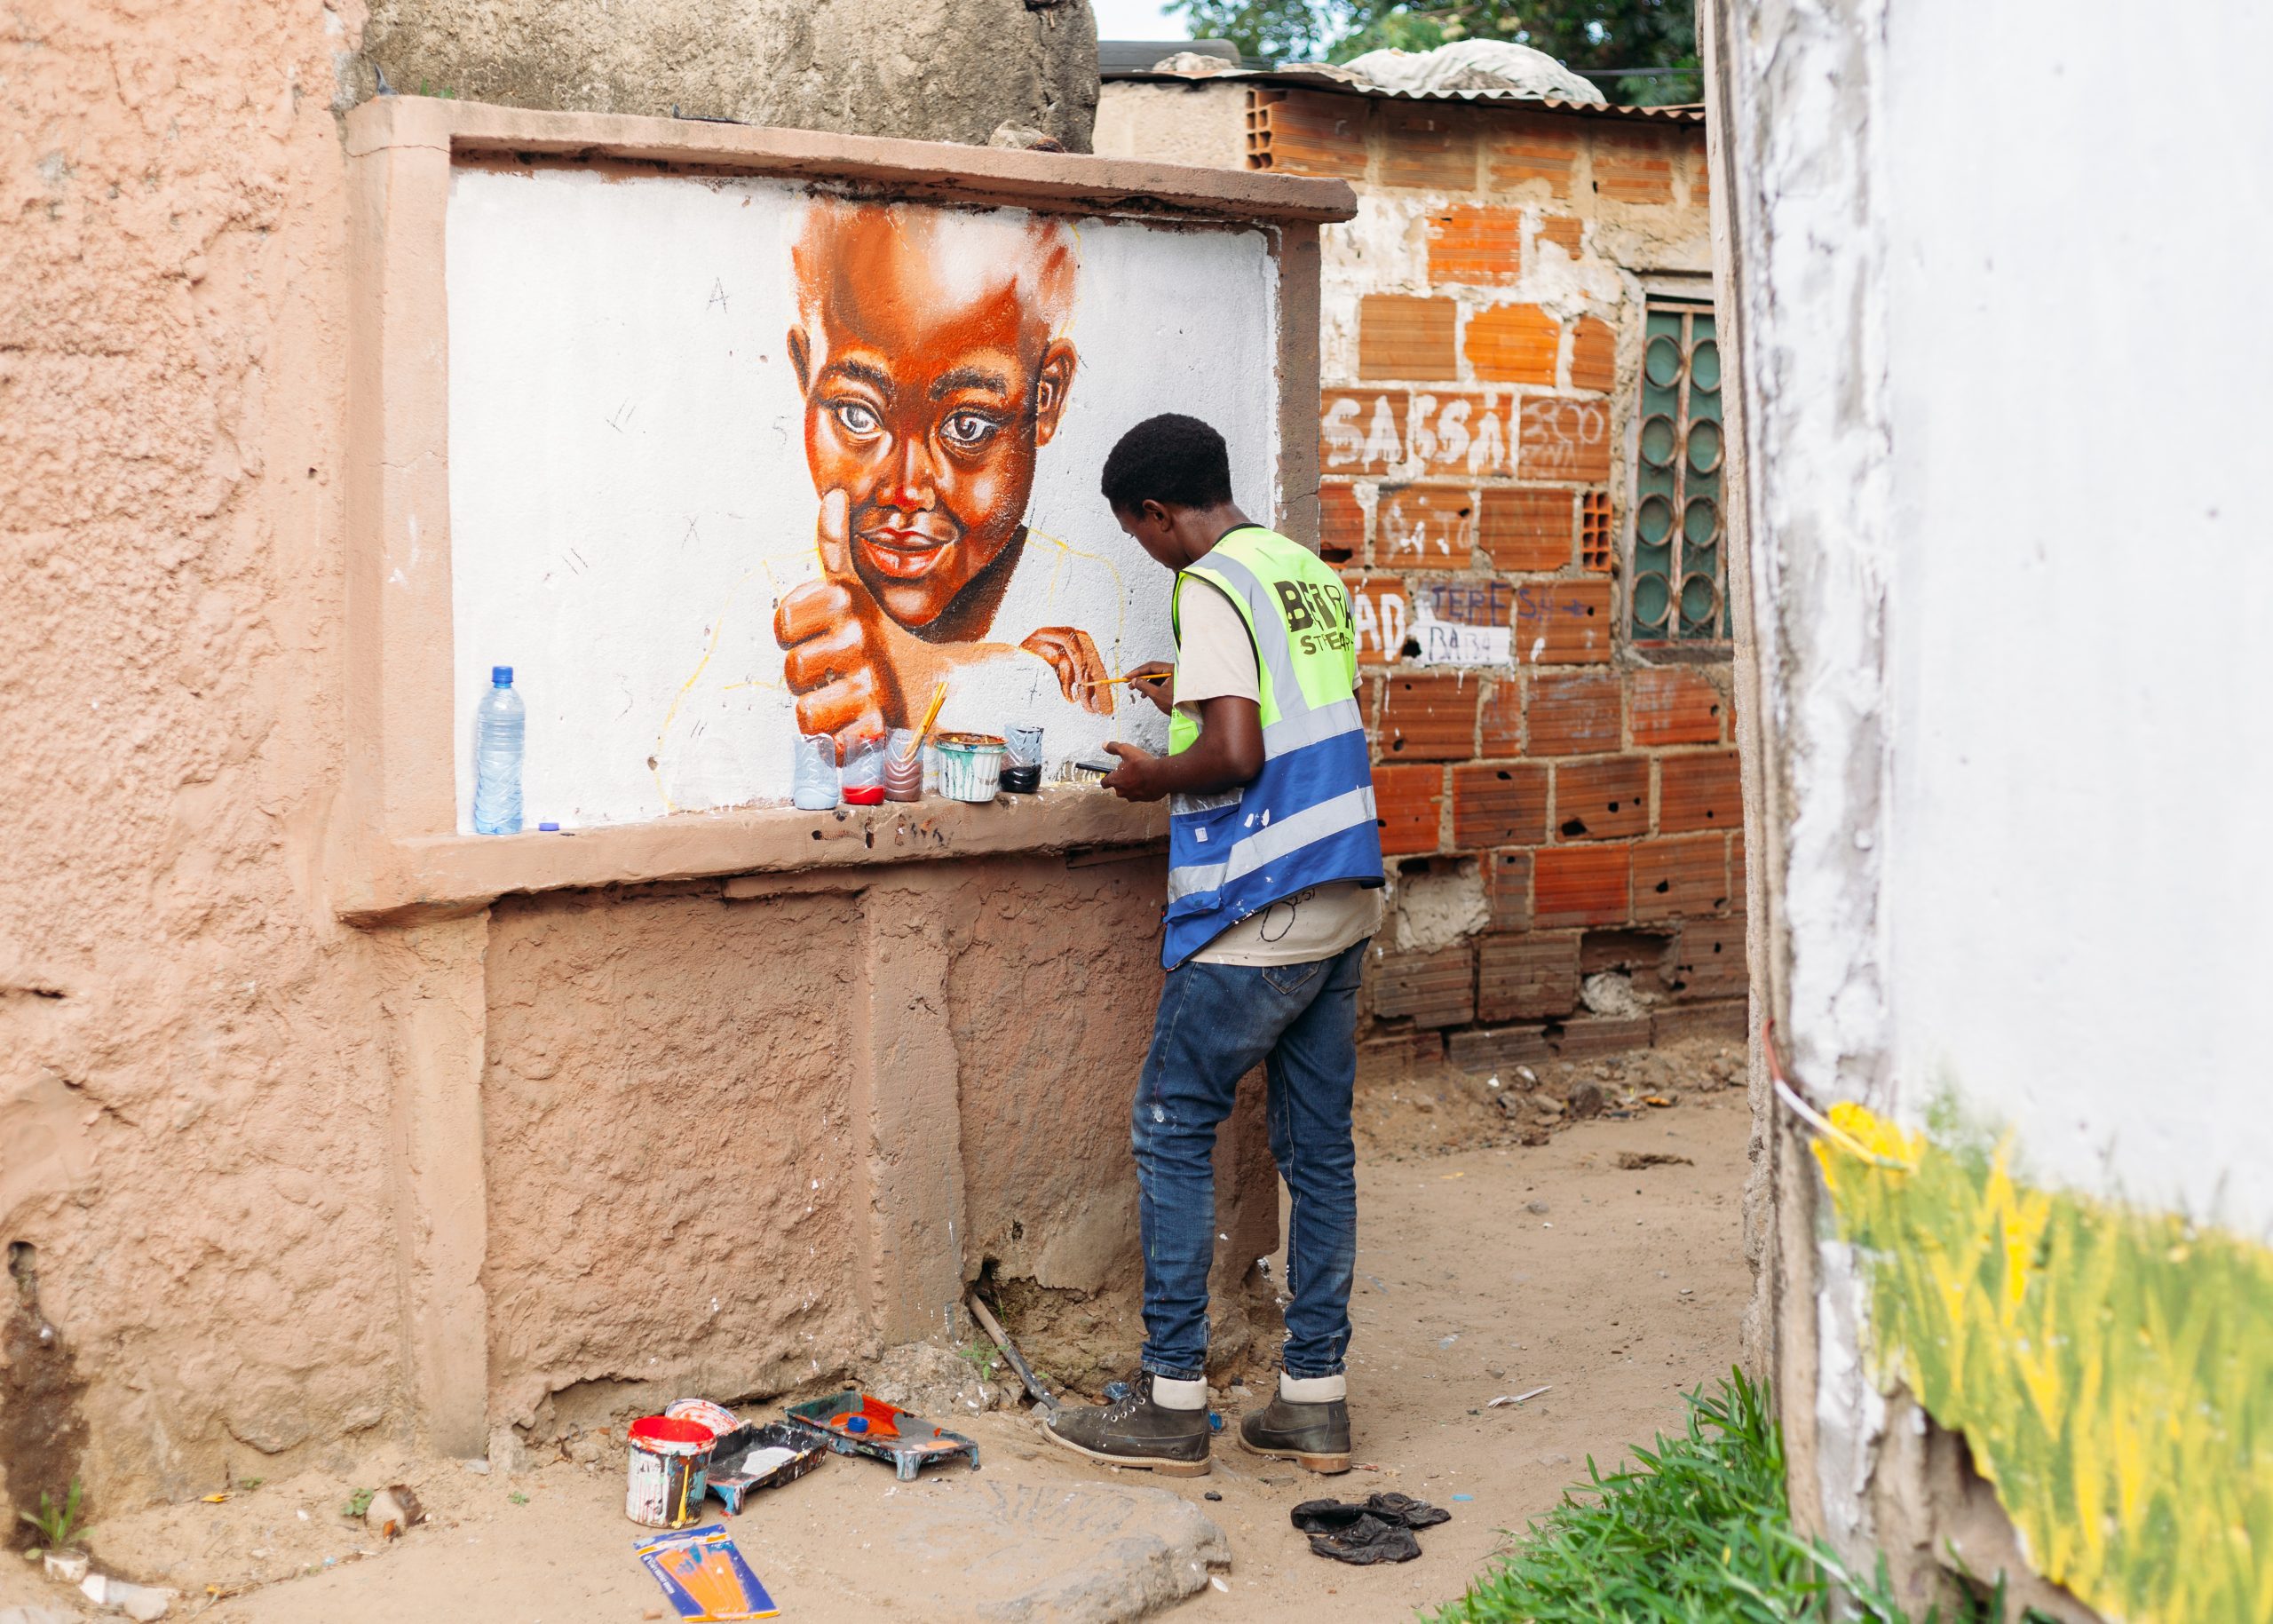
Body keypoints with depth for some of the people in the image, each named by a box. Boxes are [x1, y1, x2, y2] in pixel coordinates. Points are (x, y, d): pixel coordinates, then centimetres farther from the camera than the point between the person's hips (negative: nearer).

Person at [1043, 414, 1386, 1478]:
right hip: (1343, 902, 8)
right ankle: (1315, 1398, 15)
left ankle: (1172, 1400, 6)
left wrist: (1151, 779, -4)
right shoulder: (1308, 571, 14)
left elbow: (1236, 754, -21)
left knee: (1171, 1129, 2)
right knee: (1318, 1143, 10)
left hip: (1256, 914, -8)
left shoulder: (1211, 588, -12)